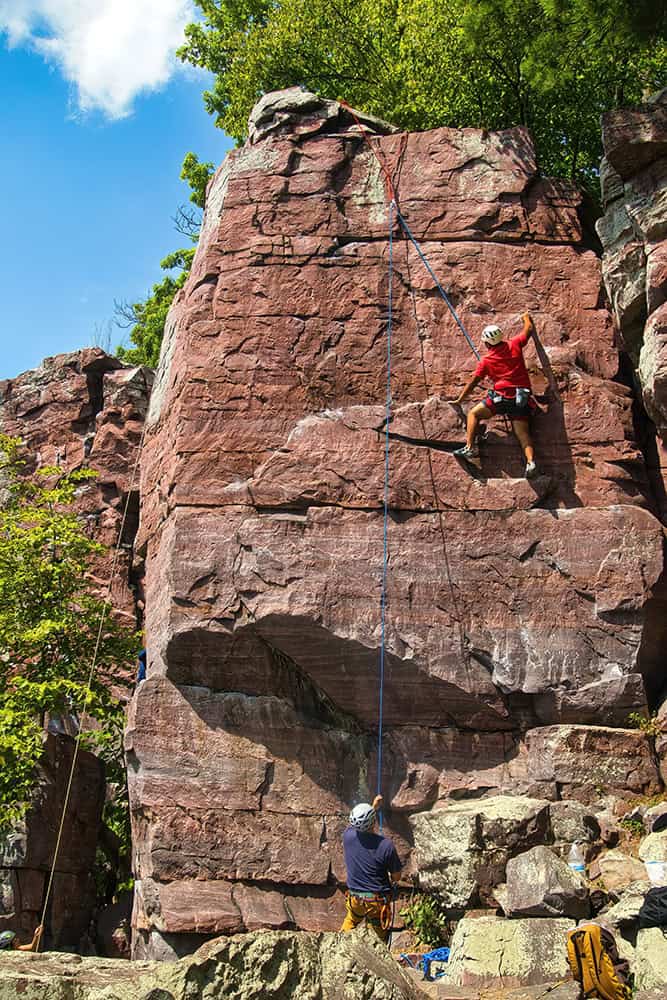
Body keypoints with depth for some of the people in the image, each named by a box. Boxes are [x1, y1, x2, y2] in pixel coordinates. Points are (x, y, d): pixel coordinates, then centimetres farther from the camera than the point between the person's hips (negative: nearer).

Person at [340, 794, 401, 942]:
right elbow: (396, 877, -11)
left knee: (350, 921, 32)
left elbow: (358, 825, 13)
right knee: (380, 938, 18)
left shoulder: (348, 836, -14)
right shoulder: (386, 845, -24)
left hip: (354, 898, 3)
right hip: (378, 901, -3)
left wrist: (374, 808, 23)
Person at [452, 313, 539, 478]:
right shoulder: (514, 345, 8)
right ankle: (530, 461, -23)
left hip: (502, 396, -3)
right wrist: (527, 317, 45)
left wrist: (459, 400, 21)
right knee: (523, 433, -1)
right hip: (523, 399, 3)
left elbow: (472, 383, 10)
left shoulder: (486, 361, 5)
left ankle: (470, 447, 0)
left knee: (474, 414, 14)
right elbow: (530, 329, 24)